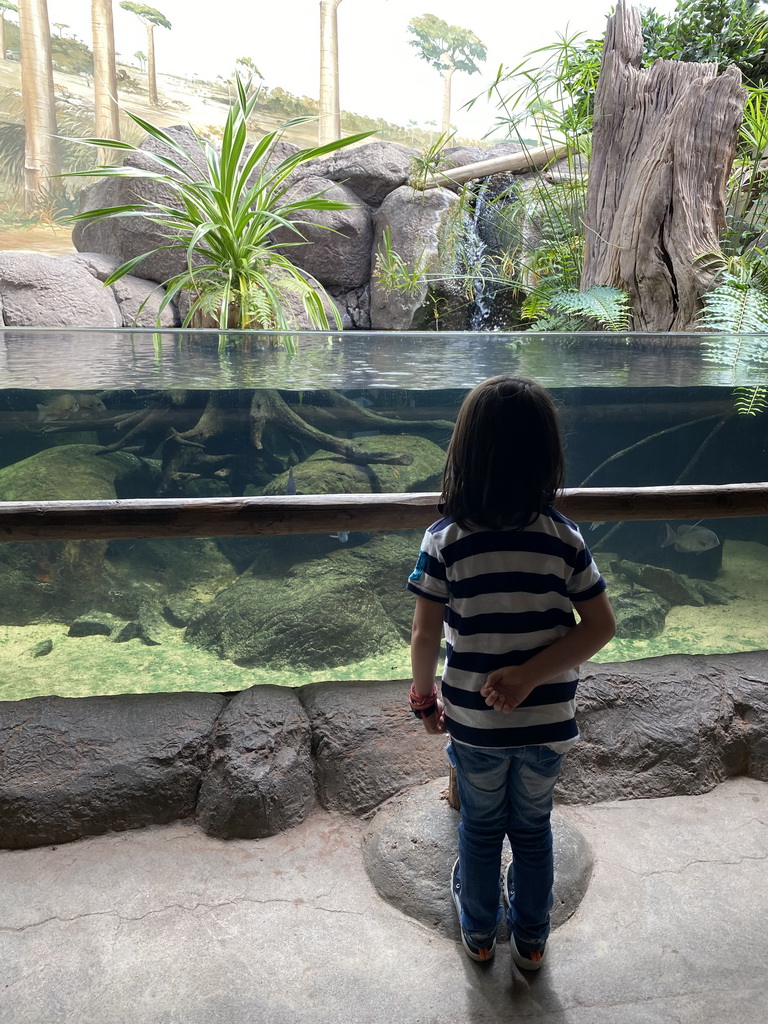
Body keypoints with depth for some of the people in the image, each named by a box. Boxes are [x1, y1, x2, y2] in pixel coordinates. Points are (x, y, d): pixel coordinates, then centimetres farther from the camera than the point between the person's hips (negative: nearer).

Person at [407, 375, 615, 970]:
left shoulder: (444, 542, -19)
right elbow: (601, 626, -11)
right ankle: (531, 940, 46)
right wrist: (531, 676, -15)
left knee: (481, 827, 24)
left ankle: (480, 932, 48)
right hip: (548, 722, 1)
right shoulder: (564, 538, -14)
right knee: (534, 829, 25)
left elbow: (425, 638, -13)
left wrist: (423, 697, 4)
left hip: (474, 723, -1)